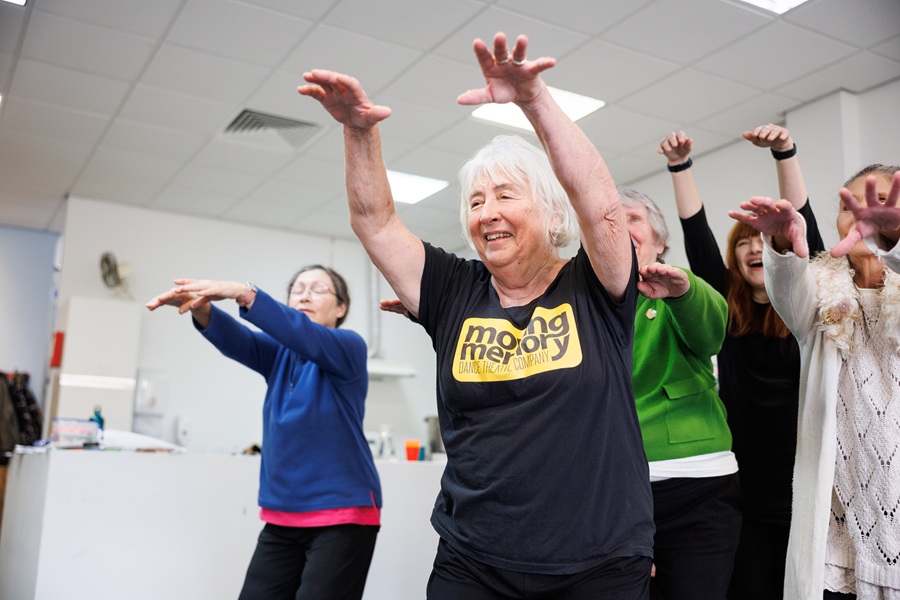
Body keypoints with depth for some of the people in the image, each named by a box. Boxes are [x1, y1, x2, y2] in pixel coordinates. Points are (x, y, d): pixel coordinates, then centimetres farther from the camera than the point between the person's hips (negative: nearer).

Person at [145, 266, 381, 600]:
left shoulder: (350, 348, -4)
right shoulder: (279, 353, 10)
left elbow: (307, 338, -25)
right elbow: (235, 341, -10)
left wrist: (245, 294, -37)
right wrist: (201, 309, -31)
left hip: (342, 515, -5)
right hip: (282, 516, 5)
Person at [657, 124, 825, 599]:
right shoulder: (727, 310, 6)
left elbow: (803, 225, -10)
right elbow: (697, 236, 1)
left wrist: (785, 153, -18)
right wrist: (680, 166, -4)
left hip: (803, 488, -1)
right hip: (742, 488, 2)